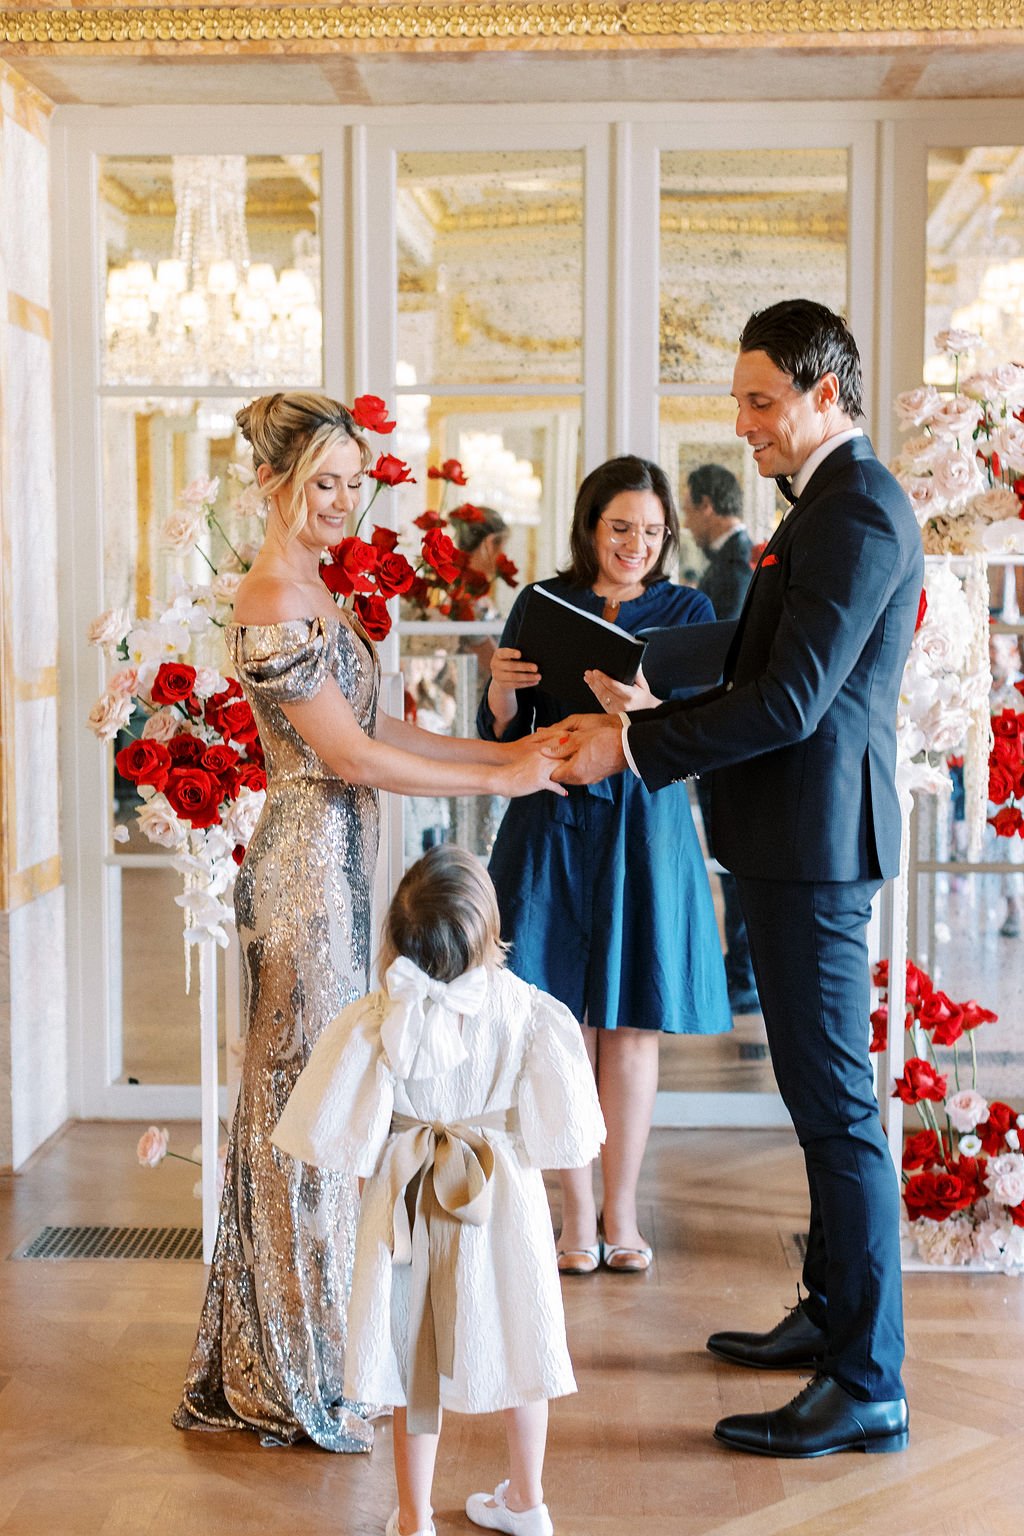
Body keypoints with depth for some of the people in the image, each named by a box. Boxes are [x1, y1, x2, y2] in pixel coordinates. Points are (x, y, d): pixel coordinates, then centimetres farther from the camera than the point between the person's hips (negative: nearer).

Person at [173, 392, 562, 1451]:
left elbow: (369, 730, 14)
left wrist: (507, 751, 8)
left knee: (296, 1104, 15)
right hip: (307, 873, -10)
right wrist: (495, 782, -13)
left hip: (327, 868, 10)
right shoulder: (276, 601, -16)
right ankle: (298, 1379, 12)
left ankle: (261, 1363, 28)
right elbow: (351, 756, -17)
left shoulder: (309, 590, 14)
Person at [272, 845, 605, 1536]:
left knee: (415, 1359, 15)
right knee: (513, 1343, 20)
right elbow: (566, 1126, -12)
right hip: (503, 1204, 1)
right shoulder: (526, 1011, -15)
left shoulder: (373, 1023, -17)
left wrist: (368, 1160, 7)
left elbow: (335, 1136, -13)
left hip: (407, 1208, -1)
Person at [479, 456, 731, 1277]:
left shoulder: (688, 610, 2)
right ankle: (578, 1212, 13)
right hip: (551, 827, 0)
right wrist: (501, 687, -18)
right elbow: (502, 738, 4)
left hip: (644, 831, 0)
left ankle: (621, 1211, 16)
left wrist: (647, 708, -30)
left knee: (630, 1028, 5)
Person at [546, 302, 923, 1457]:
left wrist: (631, 748, -18)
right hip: (801, 838, 11)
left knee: (835, 1102, -5)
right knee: (820, 1091, 19)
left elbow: (788, 700, -23)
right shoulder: (835, 504, 16)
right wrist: (641, 726, 9)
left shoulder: (857, 514, -17)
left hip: (814, 839, -11)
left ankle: (867, 1387, 3)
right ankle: (833, 1315, 33)